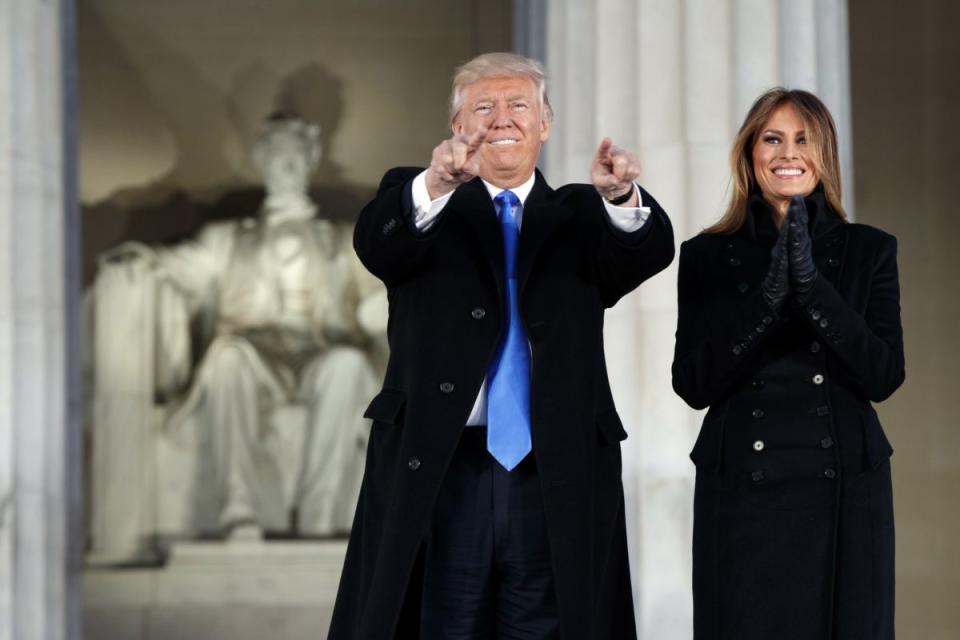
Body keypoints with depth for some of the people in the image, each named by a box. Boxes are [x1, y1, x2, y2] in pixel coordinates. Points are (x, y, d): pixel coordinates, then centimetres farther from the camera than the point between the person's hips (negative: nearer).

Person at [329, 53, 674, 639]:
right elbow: (376, 244, -12)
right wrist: (436, 185, -33)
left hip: (557, 480, 1)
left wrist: (623, 196, -30)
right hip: (438, 474, -1)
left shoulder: (580, 216, 13)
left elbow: (650, 253, -7)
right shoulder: (415, 198, 10)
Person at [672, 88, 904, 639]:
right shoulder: (708, 257, 5)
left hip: (844, 491, 1)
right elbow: (693, 385, -4)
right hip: (742, 491, 0)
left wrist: (812, 285, -17)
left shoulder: (869, 250, 5)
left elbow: (884, 376, -5)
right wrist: (766, 299, -16)